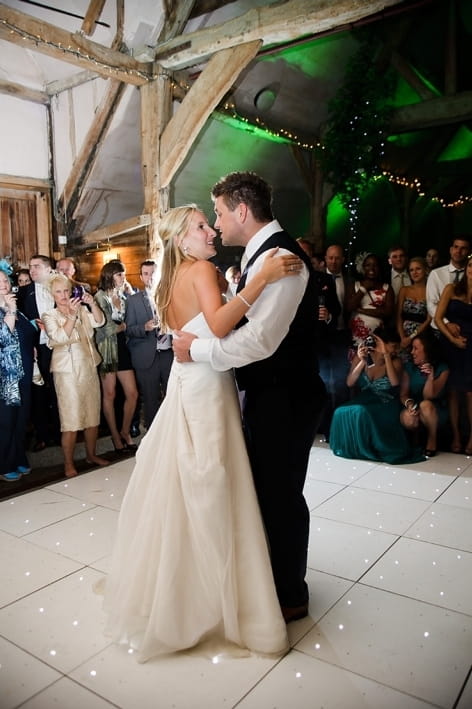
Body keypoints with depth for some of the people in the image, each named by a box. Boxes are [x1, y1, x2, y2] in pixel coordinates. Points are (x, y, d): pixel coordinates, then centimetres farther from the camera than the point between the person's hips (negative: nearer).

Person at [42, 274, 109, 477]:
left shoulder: (82, 310, 11)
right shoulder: (49, 316, -1)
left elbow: (99, 321, -5)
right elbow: (60, 337, -17)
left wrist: (92, 304, -20)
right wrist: (72, 315, -26)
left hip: (89, 368, 5)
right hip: (68, 371, -5)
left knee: (93, 415, 11)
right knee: (71, 418, -5)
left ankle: (91, 454, 27)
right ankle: (68, 464, 5)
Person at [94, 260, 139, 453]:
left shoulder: (123, 296, 10)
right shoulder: (100, 297, -7)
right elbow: (108, 328, -14)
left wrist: (130, 292, -3)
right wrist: (124, 326, 0)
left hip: (123, 348, 5)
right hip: (107, 349, -5)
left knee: (132, 393, 3)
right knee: (109, 394, 5)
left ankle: (125, 431, 23)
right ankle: (115, 436, 18)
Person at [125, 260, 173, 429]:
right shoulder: (133, 300, 4)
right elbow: (129, 330, -1)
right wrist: (145, 327, -18)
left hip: (170, 353, 1)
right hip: (148, 357, -1)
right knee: (151, 400, 5)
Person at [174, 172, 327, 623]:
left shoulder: (279, 256, -21)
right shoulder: (262, 254, 12)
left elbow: (260, 339, -29)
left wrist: (199, 349, -18)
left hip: (285, 399, -10)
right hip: (267, 394, 10)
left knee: (281, 494, 6)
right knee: (265, 487, 22)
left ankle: (290, 596, 29)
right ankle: (270, 575, 44)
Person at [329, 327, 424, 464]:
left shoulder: (395, 361, -4)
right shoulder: (361, 357, 0)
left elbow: (395, 383, -24)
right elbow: (350, 383, -7)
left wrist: (386, 355, -25)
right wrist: (362, 362, -18)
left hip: (385, 406, -2)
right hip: (363, 402, 3)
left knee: (362, 413, -34)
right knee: (342, 413, -29)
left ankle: (371, 447, -9)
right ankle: (354, 446, -6)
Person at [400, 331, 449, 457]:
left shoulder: (442, 369, -12)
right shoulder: (409, 366, -3)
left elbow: (428, 396, -18)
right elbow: (403, 394, -4)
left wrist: (430, 377, -36)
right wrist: (409, 403, -27)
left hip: (436, 412, -2)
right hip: (415, 408, 2)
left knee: (425, 405, -37)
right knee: (407, 417, -34)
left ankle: (432, 439, -10)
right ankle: (416, 435, 4)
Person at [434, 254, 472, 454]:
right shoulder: (451, 289, 5)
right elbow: (438, 318, -1)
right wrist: (452, 338, -10)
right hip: (450, 344, 1)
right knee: (453, 391, 6)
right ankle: (455, 436, 14)